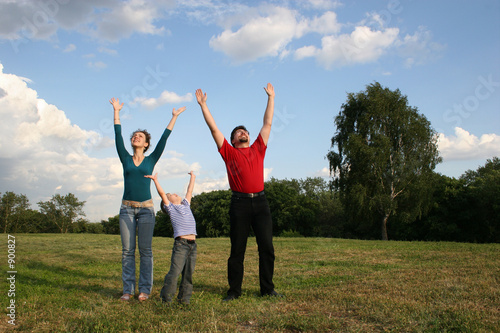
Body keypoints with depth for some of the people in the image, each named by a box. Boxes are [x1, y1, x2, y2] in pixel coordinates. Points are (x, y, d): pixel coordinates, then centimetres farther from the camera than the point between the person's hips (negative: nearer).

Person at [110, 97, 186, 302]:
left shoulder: (151, 160, 7)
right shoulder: (126, 159, 11)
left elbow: (163, 139, 6)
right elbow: (118, 137, 8)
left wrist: (174, 117, 7)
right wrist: (116, 112, 9)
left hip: (146, 208, -2)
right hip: (127, 208, 2)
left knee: (145, 250, -2)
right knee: (127, 250, 1)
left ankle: (144, 289, 4)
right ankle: (128, 289, 6)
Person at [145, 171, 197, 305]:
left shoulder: (185, 205, 24)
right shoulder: (170, 207, 9)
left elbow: (189, 191, 34)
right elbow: (161, 193, 4)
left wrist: (192, 177, 44)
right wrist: (155, 179, 10)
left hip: (193, 244, 6)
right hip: (180, 243, -5)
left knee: (188, 273, 7)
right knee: (175, 272, -9)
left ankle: (184, 298, 16)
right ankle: (166, 298, 1)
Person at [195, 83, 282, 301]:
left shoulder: (258, 150, 17)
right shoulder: (228, 153, 11)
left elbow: (267, 123, 22)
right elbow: (213, 128, 10)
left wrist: (271, 97, 27)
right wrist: (203, 104, 11)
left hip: (260, 202, 2)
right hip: (240, 203, -2)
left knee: (267, 247, 1)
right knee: (237, 250, 4)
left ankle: (267, 289, 12)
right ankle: (234, 291, 13)